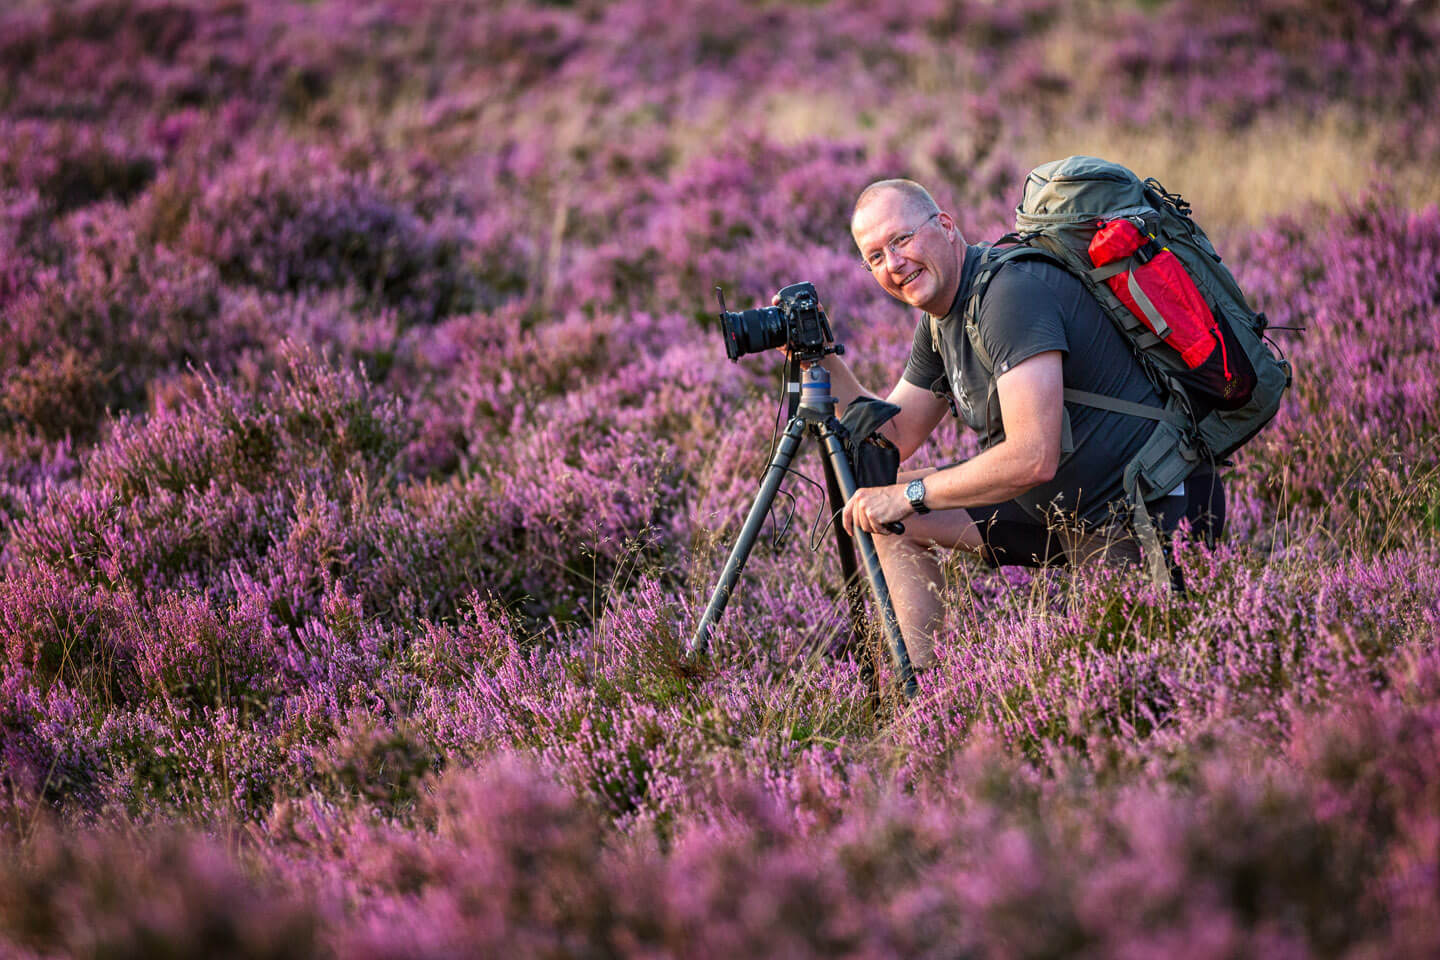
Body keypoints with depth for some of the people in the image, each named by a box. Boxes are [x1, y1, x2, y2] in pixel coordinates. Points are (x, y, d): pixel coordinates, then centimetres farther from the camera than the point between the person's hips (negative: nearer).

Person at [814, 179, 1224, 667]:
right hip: (1063, 503, 10)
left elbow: (1033, 458, -32)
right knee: (887, 512, 7)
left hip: (1153, 509, -10)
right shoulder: (940, 319, 5)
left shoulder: (1012, 291, -25)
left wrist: (912, 496, -23)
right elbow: (896, 436, 12)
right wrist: (822, 359, -1)